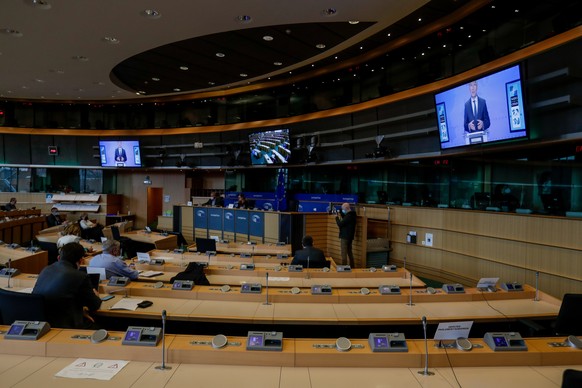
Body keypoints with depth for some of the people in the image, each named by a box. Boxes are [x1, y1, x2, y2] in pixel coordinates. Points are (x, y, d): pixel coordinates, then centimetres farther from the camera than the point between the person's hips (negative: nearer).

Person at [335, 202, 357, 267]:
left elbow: (340, 224, -20)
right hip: (350, 236, 10)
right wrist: (341, 214, 10)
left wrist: (337, 217, -6)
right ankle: (351, 266, 25)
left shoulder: (348, 216, -22)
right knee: (349, 252, 18)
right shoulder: (352, 214, 8)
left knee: (344, 253, -6)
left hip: (345, 237, -10)